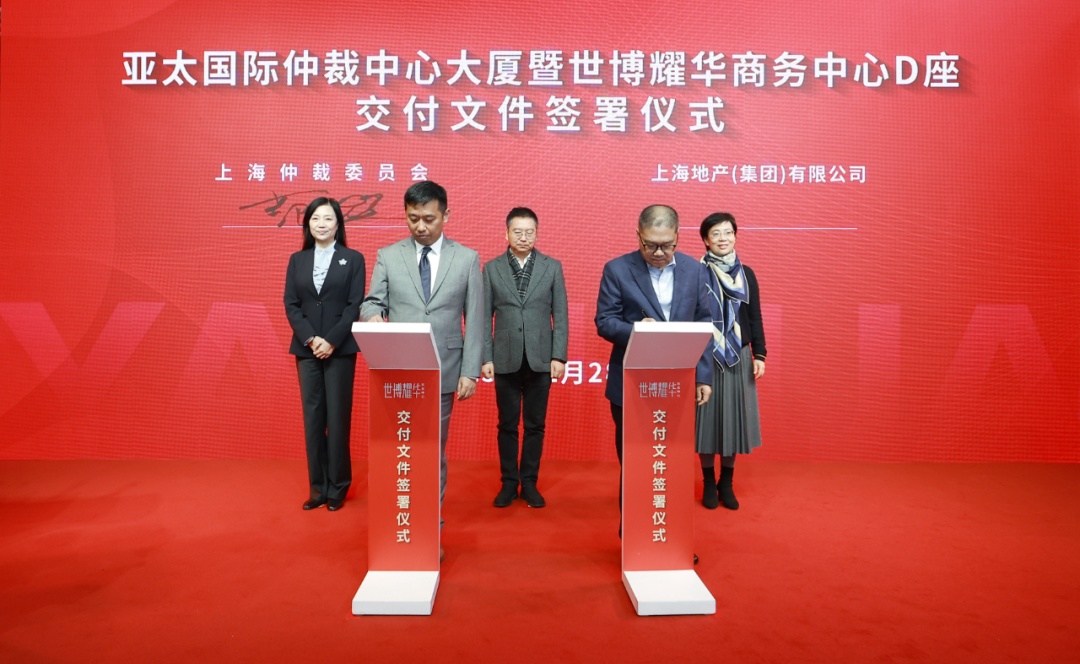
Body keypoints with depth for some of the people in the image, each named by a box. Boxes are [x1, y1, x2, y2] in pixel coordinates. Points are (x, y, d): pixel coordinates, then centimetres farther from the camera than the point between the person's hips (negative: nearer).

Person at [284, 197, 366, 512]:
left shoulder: (353, 259, 3)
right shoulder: (297, 260, 11)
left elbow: (355, 305, -4)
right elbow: (291, 304, 5)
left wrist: (332, 341, -13)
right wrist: (310, 339, -10)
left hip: (340, 349, -3)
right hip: (306, 349, 3)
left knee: (338, 418, 0)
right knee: (312, 418, 5)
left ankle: (337, 488, 10)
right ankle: (317, 487, 13)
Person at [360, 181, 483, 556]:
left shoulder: (467, 259, 4)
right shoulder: (388, 256, 6)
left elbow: (474, 320, 2)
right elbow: (372, 301, 2)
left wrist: (470, 372, -4)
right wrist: (373, 315, -23)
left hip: (442, 374, 0)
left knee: (434, 453, 9)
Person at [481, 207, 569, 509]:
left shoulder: (552, 267, 4)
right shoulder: (492, 268, 4)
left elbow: (561, 316, 3)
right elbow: (485, 317, 3)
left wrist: (558, 356, -4)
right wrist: (486, 357, -3)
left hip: (540, 359, 0)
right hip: (506, 359, 0)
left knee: (535, 425, 7)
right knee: (507, 425, 8)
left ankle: (529, 483, 19)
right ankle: (509, 483, 20)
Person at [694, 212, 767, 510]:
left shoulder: (746, 273, 6)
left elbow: (755, 318, 8)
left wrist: (759, 355, 1)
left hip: (738, 359, 3)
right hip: (705, 359, -2)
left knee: (733, 417, 7)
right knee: (708, 417, 3)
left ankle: (726, 483, 21)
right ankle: (709, 483, 18)